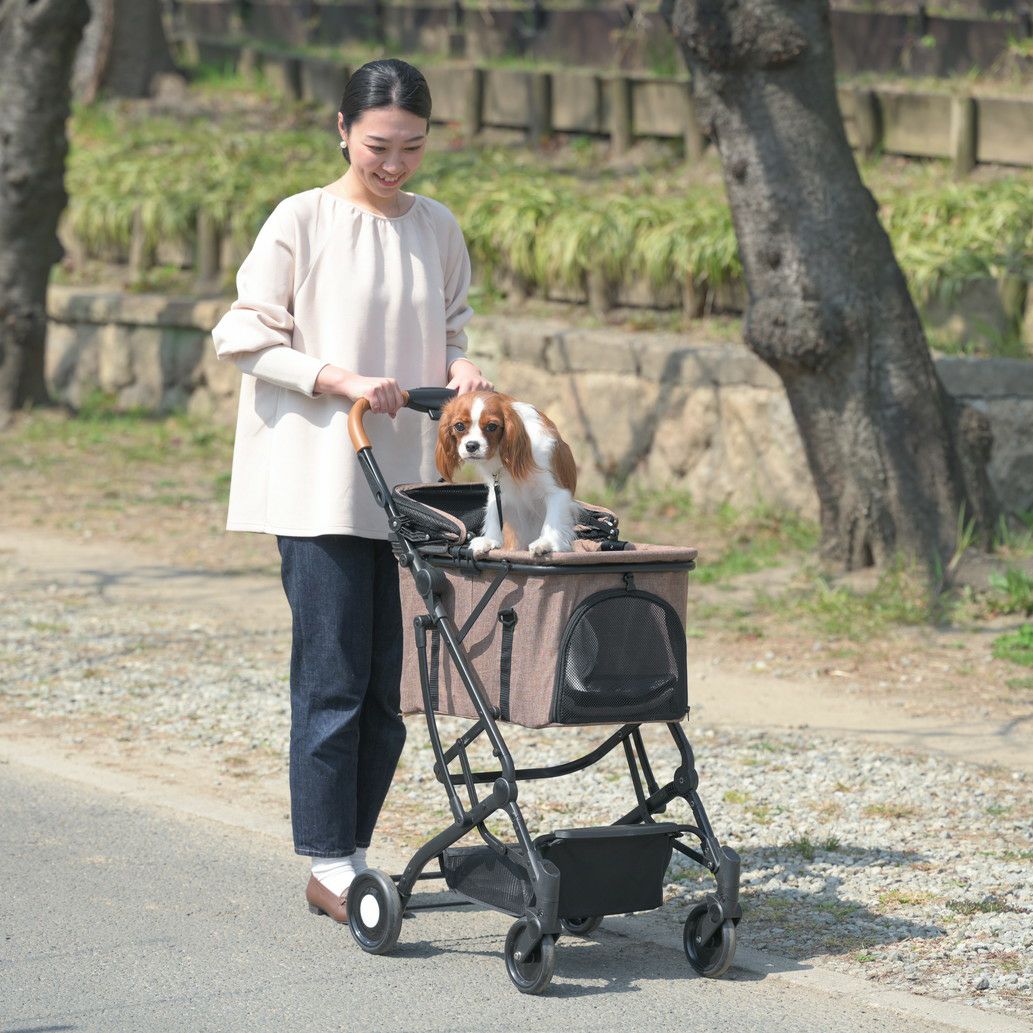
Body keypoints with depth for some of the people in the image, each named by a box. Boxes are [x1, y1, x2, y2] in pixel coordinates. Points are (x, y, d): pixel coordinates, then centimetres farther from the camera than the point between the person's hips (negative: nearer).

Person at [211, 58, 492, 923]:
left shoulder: (437, 229, 9)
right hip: (320, 484, -5)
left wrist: (461, 369, -2)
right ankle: (330, 867, 1)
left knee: (389, 682, 5)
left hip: (407, 485, 5)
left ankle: (352, 857, 15)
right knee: (334, 678, -6)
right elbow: (246, 339, -5)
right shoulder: (302, 221, -5)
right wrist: (342, 381, -16)